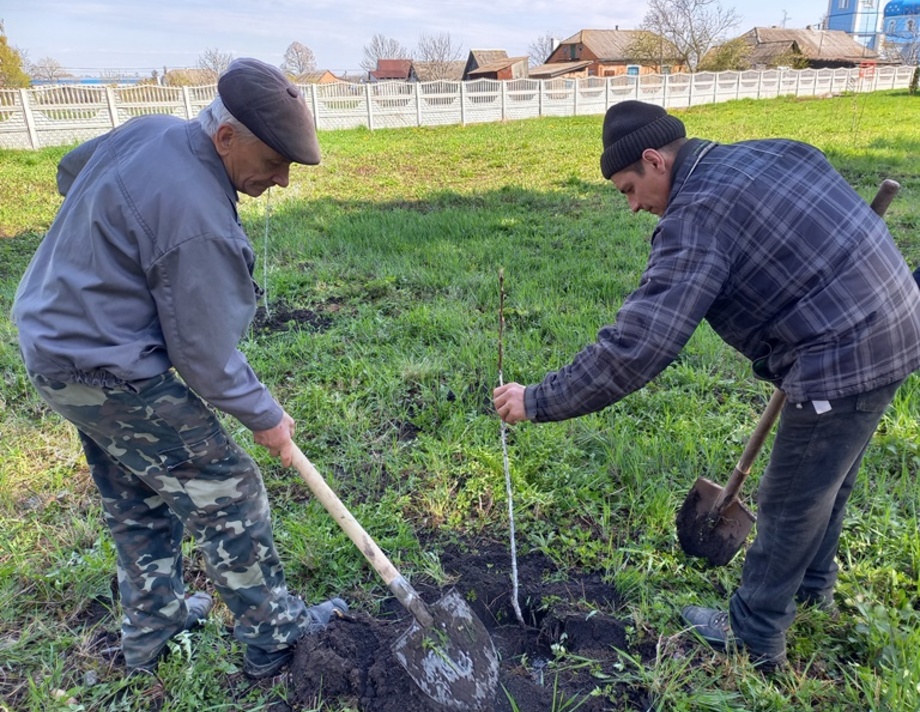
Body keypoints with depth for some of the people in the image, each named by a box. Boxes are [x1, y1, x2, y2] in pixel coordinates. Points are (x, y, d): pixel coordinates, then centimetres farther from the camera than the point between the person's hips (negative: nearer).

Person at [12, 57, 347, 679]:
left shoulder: (150, 130, -2)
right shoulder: (197, 224, -30)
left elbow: (70, 172, 18)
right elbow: (205, 356, -21)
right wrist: (265, 416, -7)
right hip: (108, 375, -10)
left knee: (137, 502, 22)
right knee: (227, 492, 2)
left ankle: (152, 629, 41)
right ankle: (274, 635, 18)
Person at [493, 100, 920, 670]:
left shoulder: (695, 218, -21)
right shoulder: (772, 151, 8)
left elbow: (631, 351, -28)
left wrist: (538, 401, -19)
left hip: (842, 362, -10)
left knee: (790, 505, 8)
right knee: (827, 479, 27)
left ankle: (754, 638, 30)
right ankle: (813, 585, 51)